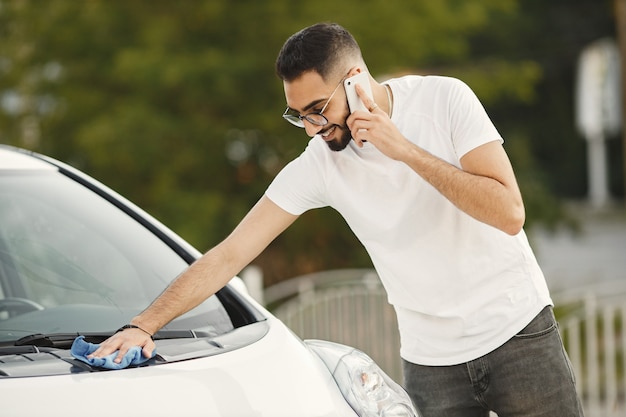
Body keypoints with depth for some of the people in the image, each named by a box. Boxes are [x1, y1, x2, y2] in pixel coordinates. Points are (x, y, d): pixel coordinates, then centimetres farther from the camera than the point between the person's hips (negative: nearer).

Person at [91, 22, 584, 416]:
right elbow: (229, 256, -4)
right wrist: (144, 325, -13)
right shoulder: (318, 166, -5)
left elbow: (509, 213, -19)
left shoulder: (443, 99, -11)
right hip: (431, 363, 2)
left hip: (518, 332, -2)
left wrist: (406, 150, -23)